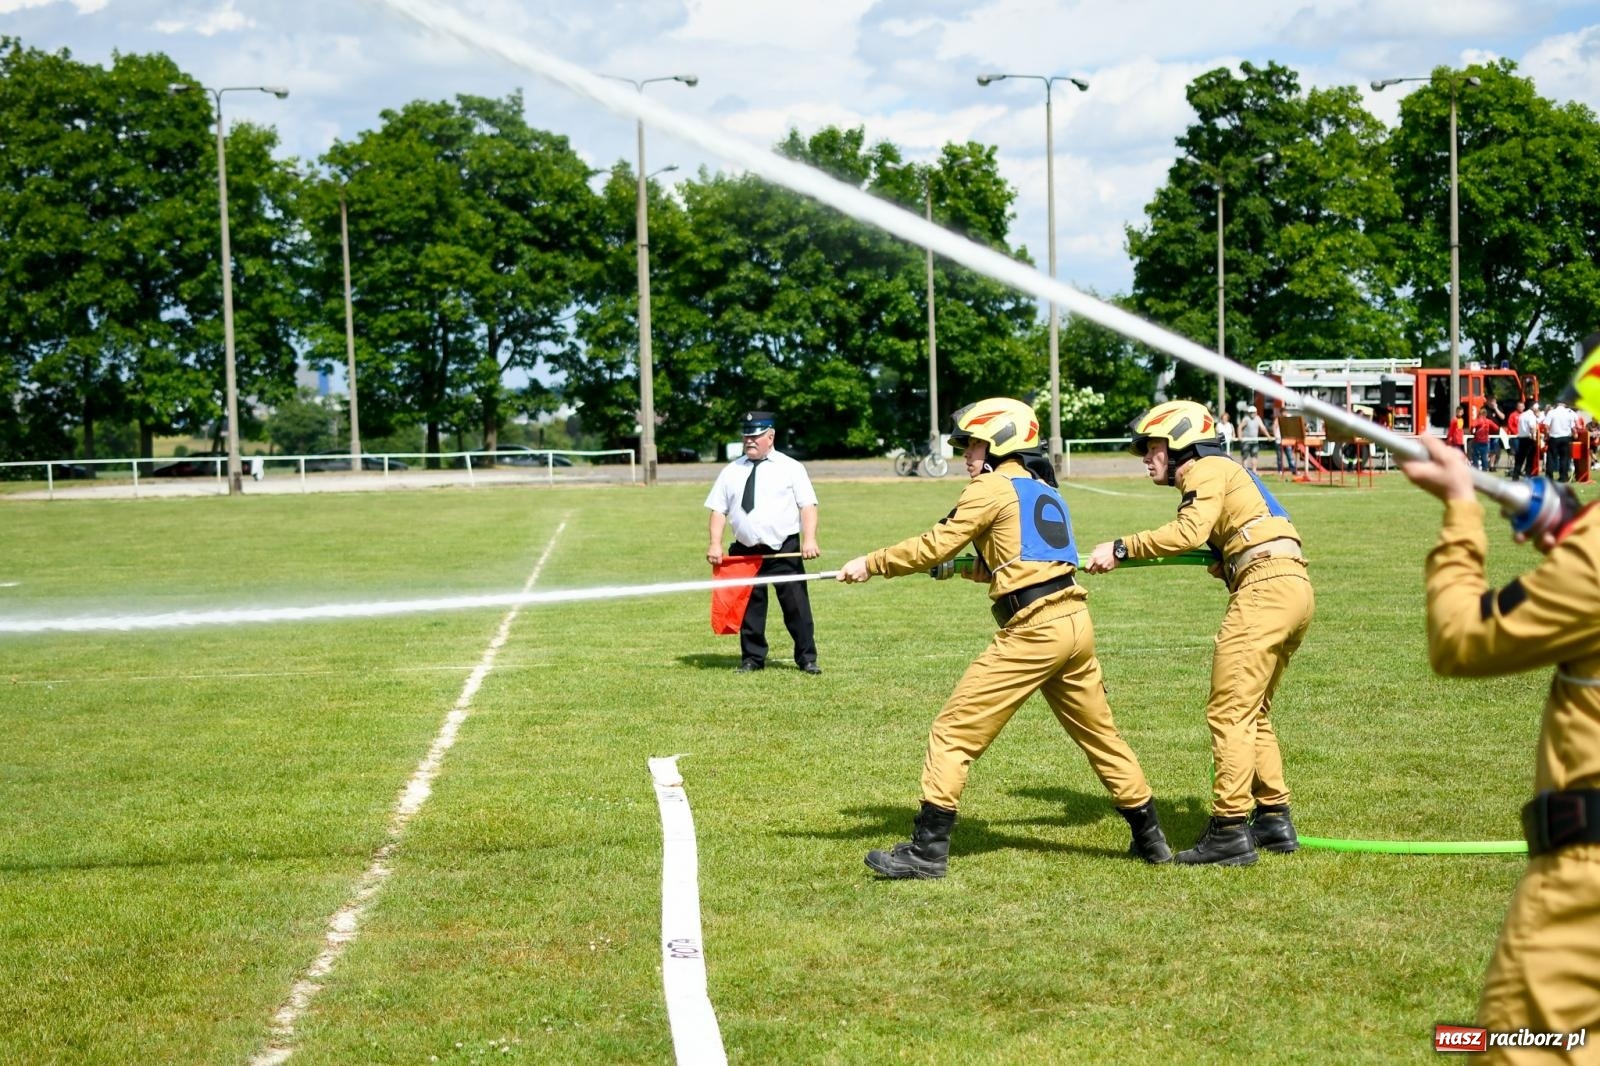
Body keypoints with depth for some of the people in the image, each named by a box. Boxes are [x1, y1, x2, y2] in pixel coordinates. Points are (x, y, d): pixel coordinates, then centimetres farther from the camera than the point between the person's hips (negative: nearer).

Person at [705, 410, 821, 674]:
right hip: (745, 551, 3)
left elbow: (807, 505, -4)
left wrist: (809, 539, -18)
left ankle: (807, 658, 6)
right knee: (749, 605, 8)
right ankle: (752, 658, 20)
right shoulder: (732, 471, 9)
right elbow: (718, 509, 8)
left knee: (796, 604, -3)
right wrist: (715, 544, -4)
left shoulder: (790, 468, 2)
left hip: (785, 550, -3)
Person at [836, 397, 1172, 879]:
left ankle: (927, 850, -6)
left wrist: (871, 563, 5)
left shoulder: (992, 487, -1)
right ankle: (1150, 838, 29)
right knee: (1099, 733, 21)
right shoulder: (1044, 489, 22)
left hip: (1032, 629, -8)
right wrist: (962, 566, 26)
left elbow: (935, 546, -3)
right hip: (1076, 622, 8)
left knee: (953, 733, -3)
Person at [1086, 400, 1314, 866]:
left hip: (1266, 587, -10)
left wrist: (1121, 548, -18)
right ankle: (1274, 819, 18)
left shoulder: (1207, 470, -2)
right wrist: (1225, 565, 7)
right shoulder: (1223, 473, 28)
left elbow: (1189, 532, -20)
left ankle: (1229, 831, -13)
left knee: (1229, 712, -10)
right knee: (1252, 713, 17)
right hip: (1292, 587, 10)